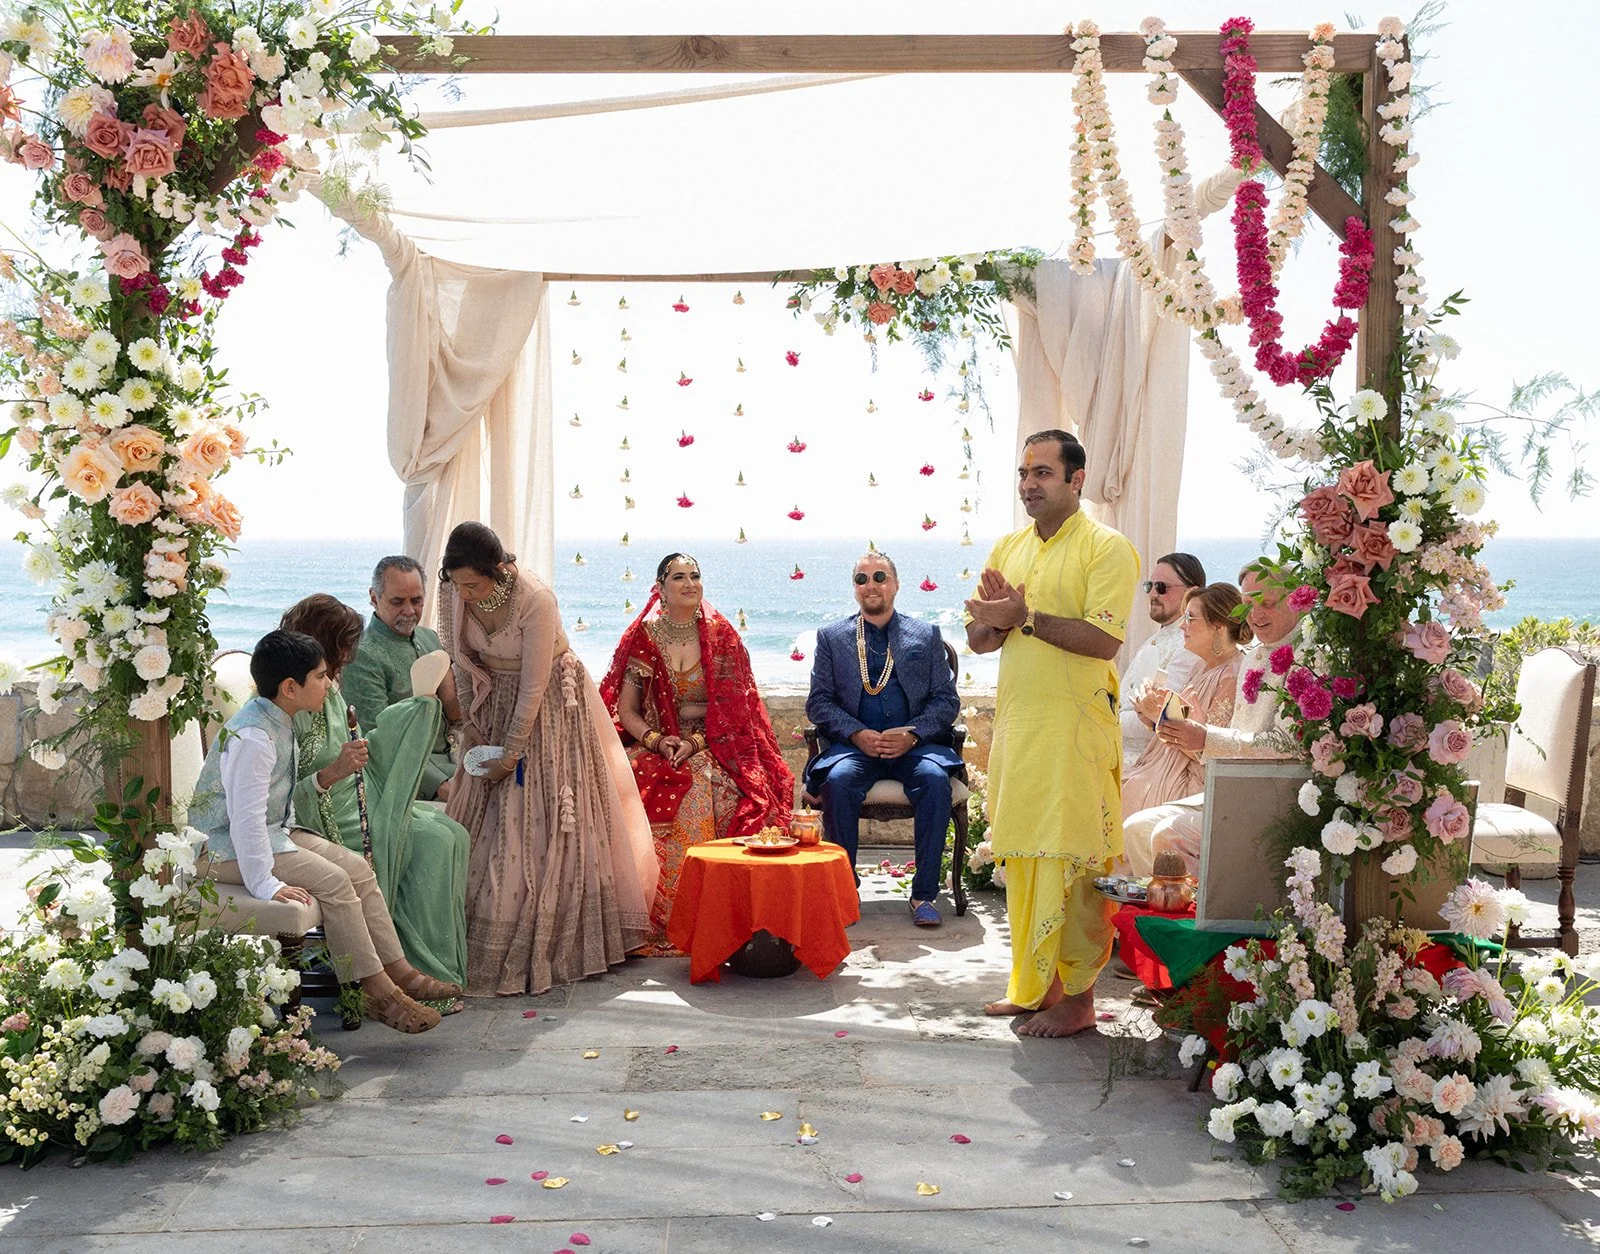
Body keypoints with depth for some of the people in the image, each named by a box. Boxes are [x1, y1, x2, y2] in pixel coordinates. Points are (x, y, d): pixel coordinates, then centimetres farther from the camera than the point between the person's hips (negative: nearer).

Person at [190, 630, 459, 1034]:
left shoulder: (280, 721, 4)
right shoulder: (252, 737, -27)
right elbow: (246, 818, -31)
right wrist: (265, 884, -31)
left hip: (276, 830, 10)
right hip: (229, 847, -10)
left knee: (358, 868, 0)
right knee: (333, 881, -22)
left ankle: (399, 971, 3)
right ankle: (379, 993, -14)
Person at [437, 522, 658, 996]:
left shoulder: (536, 601, -29)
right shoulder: (453, 592, -13)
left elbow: (533, 687, -24)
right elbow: (460, 659, 2)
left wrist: (511, 753, -18)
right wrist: (471, 720, -1)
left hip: (548, 707, -5)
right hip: (494, 704, 5)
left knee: (544, 820, -3)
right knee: (484, 820, 3)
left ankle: (549, 945, 7)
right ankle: (488, 944, 12)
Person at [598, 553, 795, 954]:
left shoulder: (720, 635, 5)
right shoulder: (643, 638, 5)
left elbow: (732, 708, 1)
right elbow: (626, 711, 5)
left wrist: (696, 742, -13)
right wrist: (658, 741, -12)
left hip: (711, 748, -1)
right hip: (654, 747, 1)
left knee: (710, 790, -34)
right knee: (634, 789, -31)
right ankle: (657, 921, -21)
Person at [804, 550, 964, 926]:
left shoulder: (926, 635, 14)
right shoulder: (831, 636, 14)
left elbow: (947, 700, 8)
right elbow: (818, 702, 7)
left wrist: (913, 734, -12)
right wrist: (857, 734, -12)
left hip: (914, 745, 0)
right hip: (855, 745, 0)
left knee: (934, 779, -32)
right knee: (839, 779, -32)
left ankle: (924, 894, -23)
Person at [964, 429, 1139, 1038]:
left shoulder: (1107, 547, -6)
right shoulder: (1008, 547, 15)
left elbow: (1104, 640, -18)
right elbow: (978, 639, 14)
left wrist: (1025, 616, -18)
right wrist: (997, 619, -9)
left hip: (1074, 726, -7)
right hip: (1015, 721, 7)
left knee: (1072, 862, -3)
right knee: (1022, 858, 11)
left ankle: (1078, 998, 7)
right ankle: (1033, 984, 22)